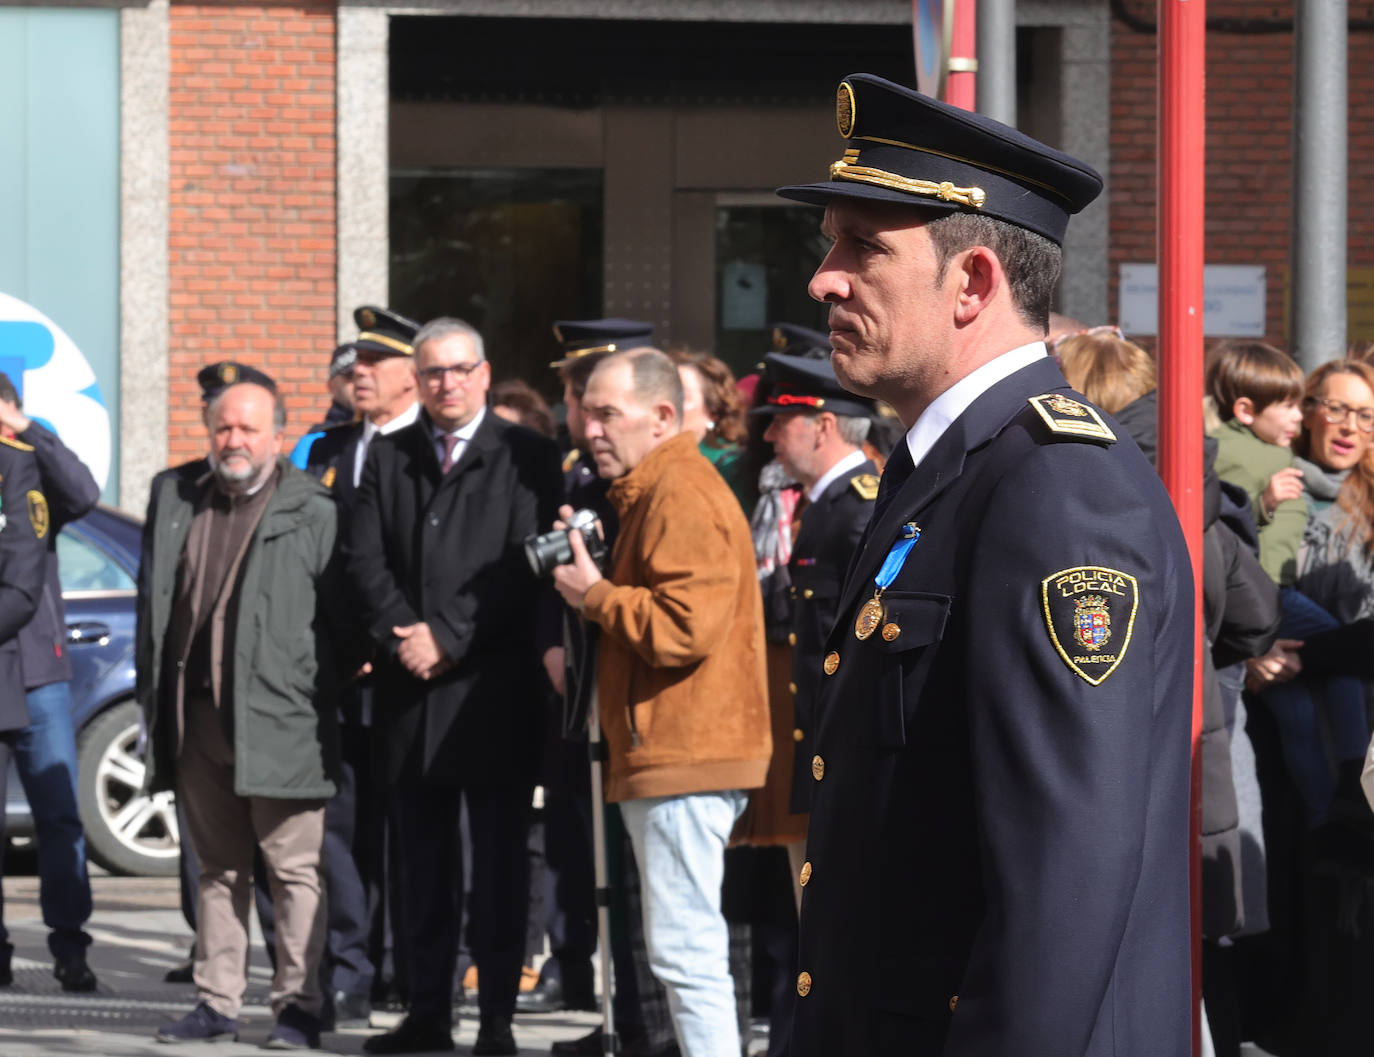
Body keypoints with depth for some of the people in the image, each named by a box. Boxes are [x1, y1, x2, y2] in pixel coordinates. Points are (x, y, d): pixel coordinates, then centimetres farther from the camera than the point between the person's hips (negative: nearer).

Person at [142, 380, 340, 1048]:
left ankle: (298, 1005, 2)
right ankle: (217, 1003, 15)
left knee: (295, 869, -2)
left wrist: (332, 710, -7)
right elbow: (155, 606, 19)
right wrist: (155, 702, 13)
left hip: (279, 721, -5)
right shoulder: (179, 504, 15)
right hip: (199, 718, 5)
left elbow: (339, 615, -2)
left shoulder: (313, 514, -1)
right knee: (218, 868, 10)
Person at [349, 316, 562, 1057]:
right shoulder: (388, 457, 12)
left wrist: (447, 635, -12)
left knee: (498, 862, -1)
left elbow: (523, 566, -8)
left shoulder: (526, 457, 0)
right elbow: (366, 559, 5)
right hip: (411, 691, 4)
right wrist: (403, 634, -10)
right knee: (424, 863, 7)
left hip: (493, 689, -4)